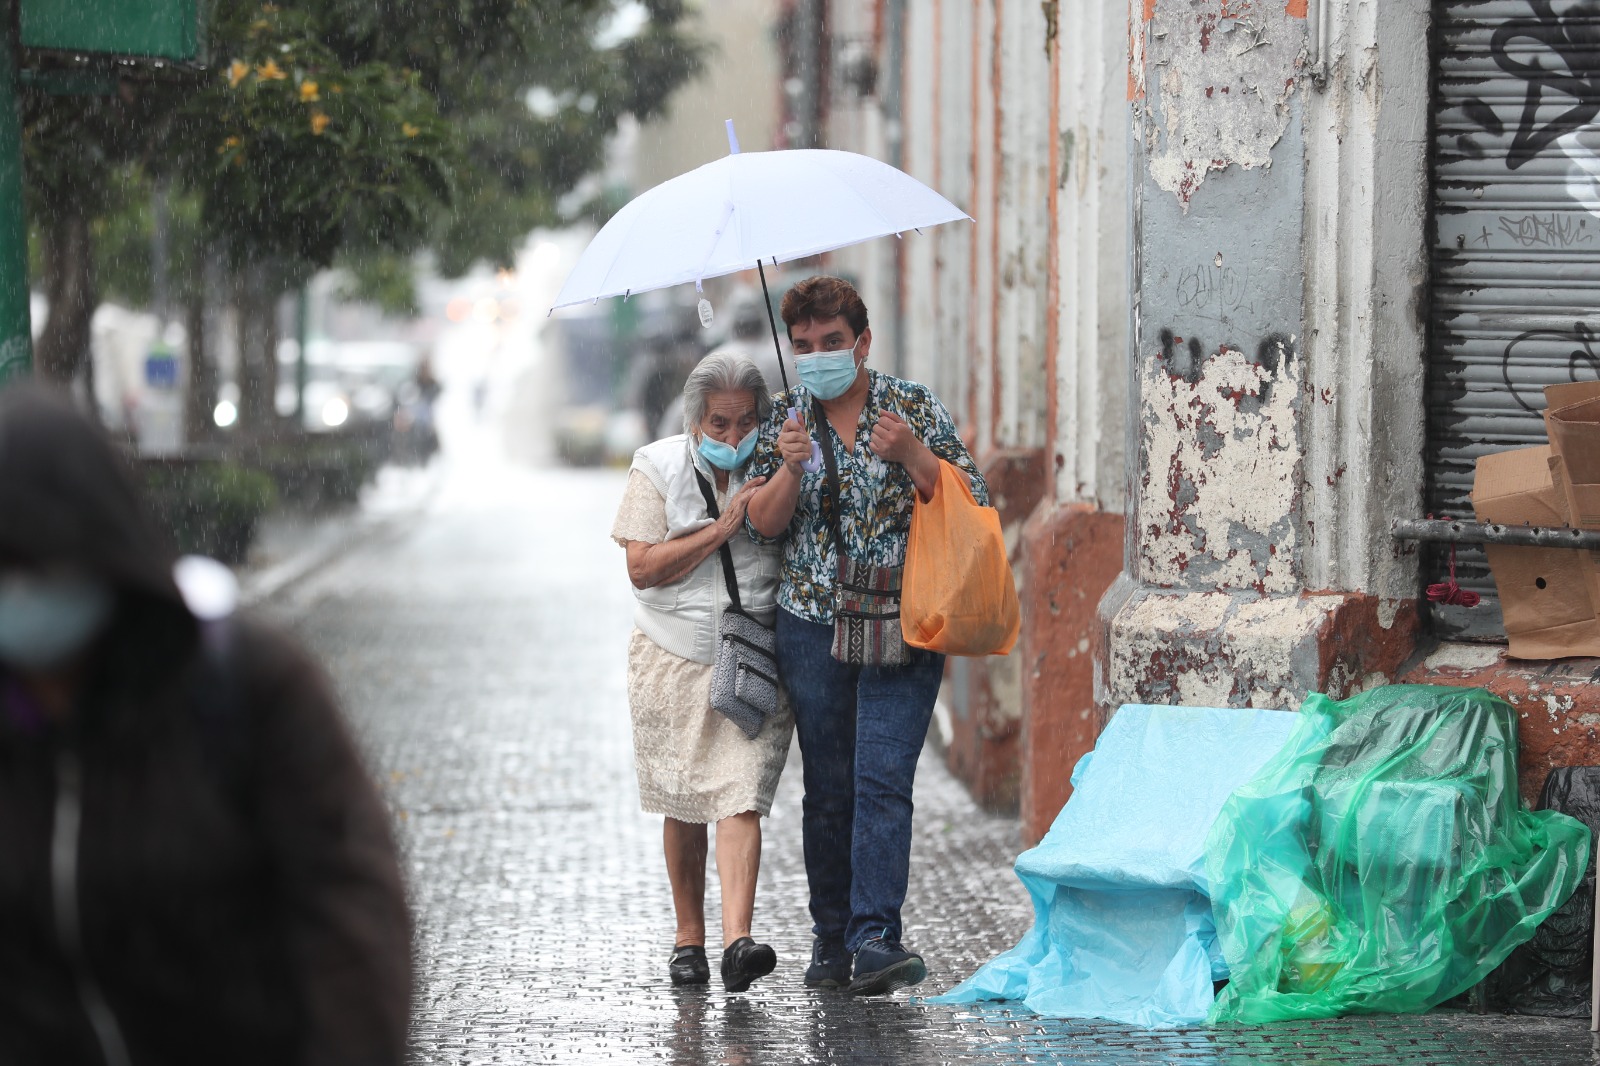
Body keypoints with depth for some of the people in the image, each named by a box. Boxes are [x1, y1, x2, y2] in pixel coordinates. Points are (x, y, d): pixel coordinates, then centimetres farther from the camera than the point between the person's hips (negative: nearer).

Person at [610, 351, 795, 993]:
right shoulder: (658, 468, -3)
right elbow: (643, 569, -12)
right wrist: (724, 526, -17)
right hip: (674, 657, 1)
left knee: (741, 799, -14)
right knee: (683, 806, 7)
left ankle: (738, 941, -23)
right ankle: (688, 936, 22)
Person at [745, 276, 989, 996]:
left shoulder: (915, 407, 3)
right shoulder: (786, 418, 9)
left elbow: (971, 503, -1)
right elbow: (764, 525, 2)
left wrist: (912, 454, -16)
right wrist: (791, 465, -16)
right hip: (813, 626, 2)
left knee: (882, 780, -14)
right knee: (828, 788, 6)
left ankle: (876, 938, -20)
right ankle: (831, 939, 16)